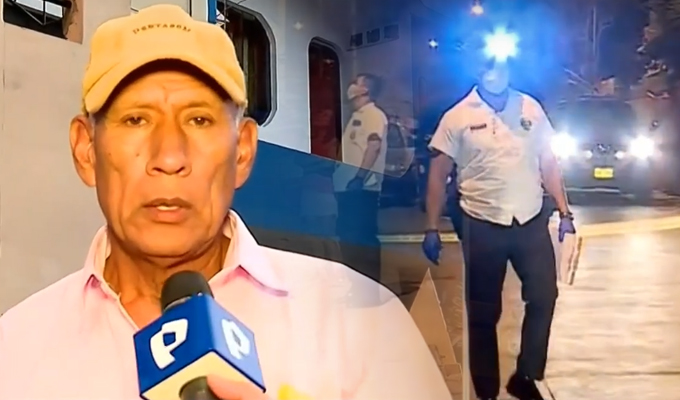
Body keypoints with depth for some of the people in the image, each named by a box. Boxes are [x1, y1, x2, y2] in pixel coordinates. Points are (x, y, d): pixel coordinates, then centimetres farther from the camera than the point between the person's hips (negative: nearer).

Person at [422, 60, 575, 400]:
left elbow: (548, 163, 10)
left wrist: (564, 211, 4)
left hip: (531, 221, 3)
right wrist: (432, 229, -4)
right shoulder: (457, 117, -4)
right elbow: (438, 174, -1)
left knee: (543, 297, 5)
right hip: (483, 226, -3)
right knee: (483, 312, 6)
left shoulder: (531, 108, 5)